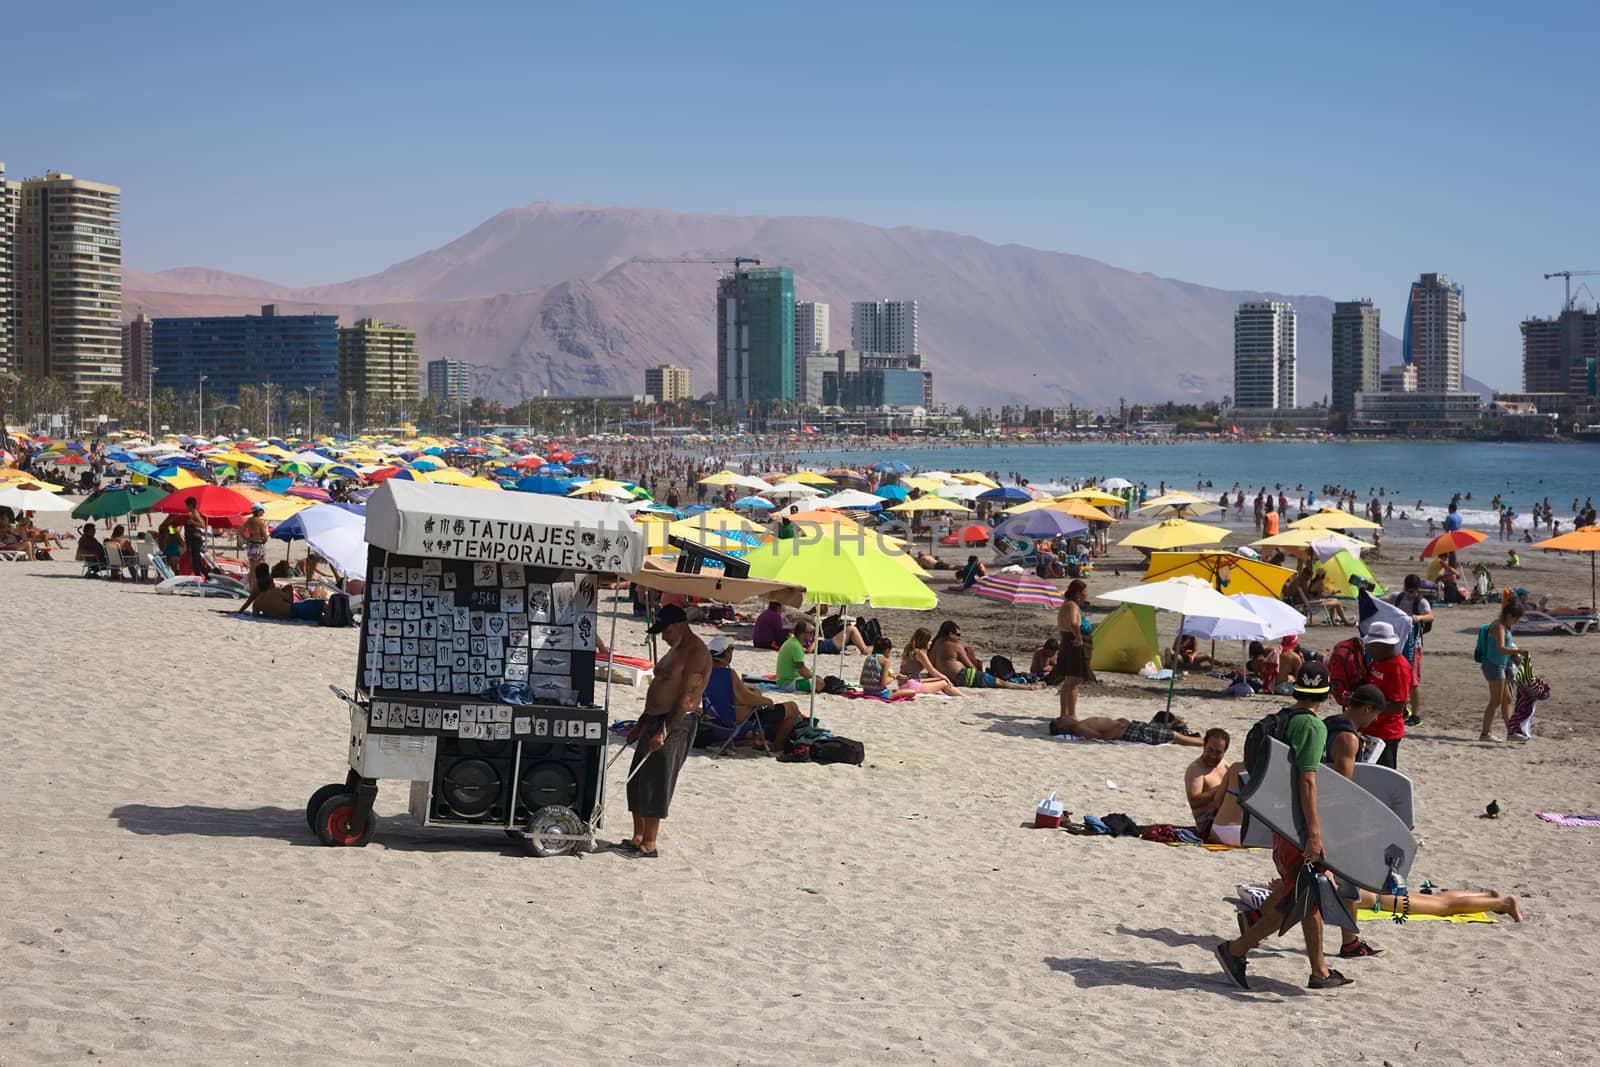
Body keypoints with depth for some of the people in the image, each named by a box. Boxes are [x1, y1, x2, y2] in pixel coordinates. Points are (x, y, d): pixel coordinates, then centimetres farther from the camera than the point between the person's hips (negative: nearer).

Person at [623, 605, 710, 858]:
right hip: (655, 720, 10)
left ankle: (649, 845, -3)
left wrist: (664, 732, -25)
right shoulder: (675, 649, 17)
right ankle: (638, 837, 19)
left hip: (676, 724, -10)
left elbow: (686, 700, -22)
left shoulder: (696, 654, -16)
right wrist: (641, 725, 22)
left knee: (655, 783, -8)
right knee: (637, 781, 11)